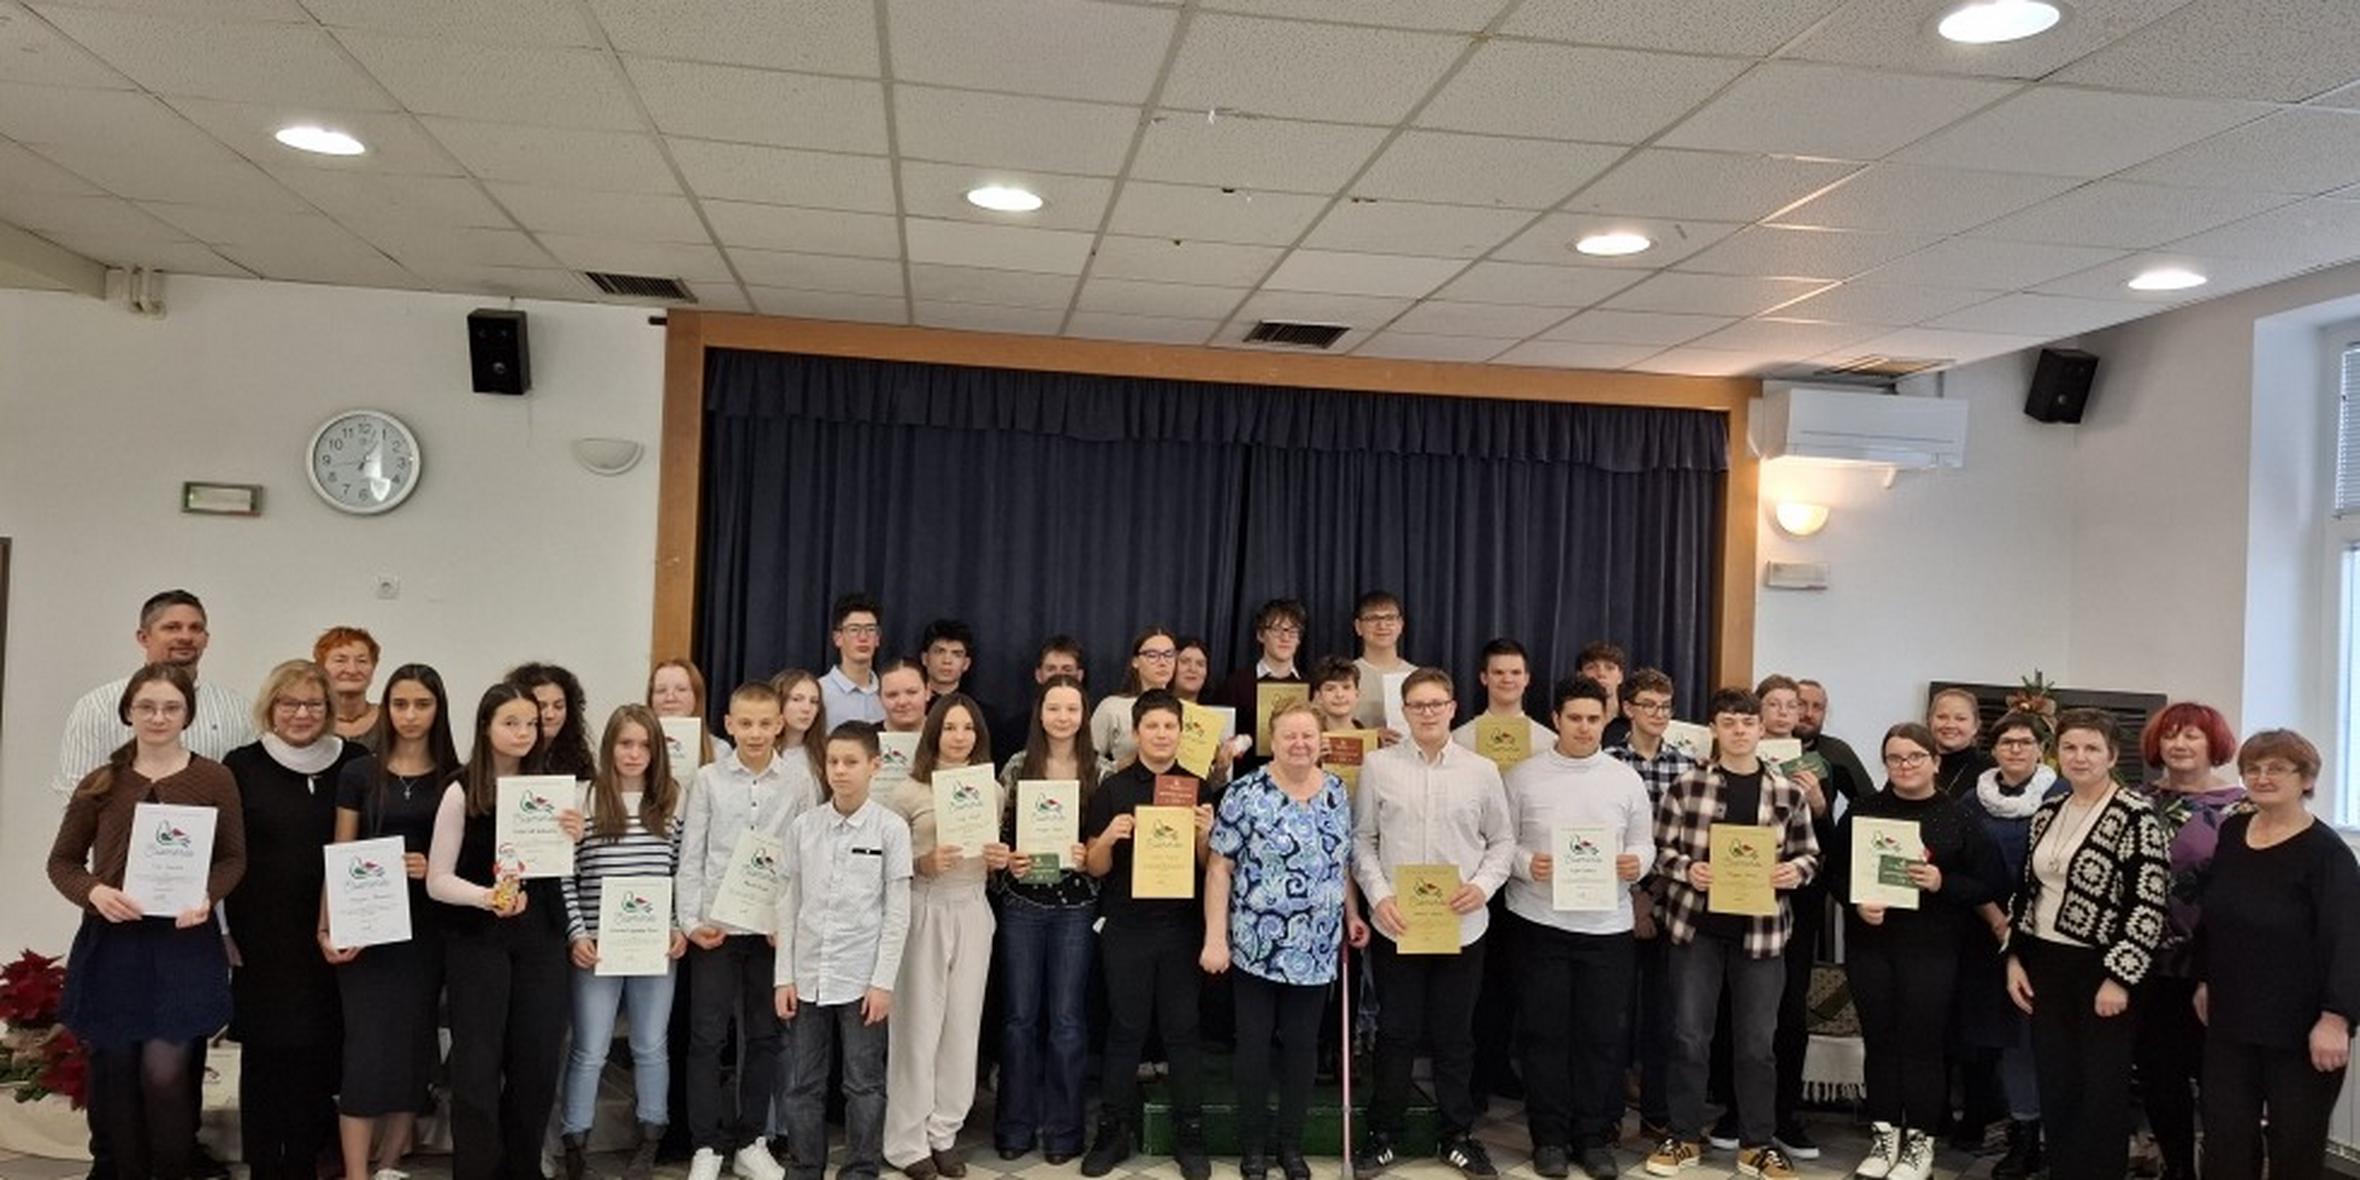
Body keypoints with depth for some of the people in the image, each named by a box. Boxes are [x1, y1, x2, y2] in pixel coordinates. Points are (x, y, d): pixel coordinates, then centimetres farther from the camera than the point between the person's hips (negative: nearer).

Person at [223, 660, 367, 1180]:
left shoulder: (355, 762, 3)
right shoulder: (242, 765, 0)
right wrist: (224, 929, -4)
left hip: (331, 935, 1)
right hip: (262, 936, -1)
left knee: (320, 1049, 7)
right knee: (264, 1053, 5)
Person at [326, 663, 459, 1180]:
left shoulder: (454, 779, 4)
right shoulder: (359, 773, 1)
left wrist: (434, 868, -12)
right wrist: (328, 927, -7)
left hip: (425, 929, 2)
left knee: (413, 1044, 6)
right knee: (366, 1047, -6)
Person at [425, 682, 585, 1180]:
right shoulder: (462, 791, -6)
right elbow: (437, 880, -7)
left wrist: (572, 840, -4)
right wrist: (487, 896, -24)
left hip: (541, 936, 4)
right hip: (476, 938, -4)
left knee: (537, 1060, 8)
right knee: (477, 1063, -3)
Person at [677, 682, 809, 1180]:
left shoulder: (796, 785, 1)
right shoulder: (709, 780, 1)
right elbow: (691, 856, 1)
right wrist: (690, 920, -6)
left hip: (771, 929, 1)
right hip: (714, 926, -1)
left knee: (763, 1036, 9)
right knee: (707, 1036, 2)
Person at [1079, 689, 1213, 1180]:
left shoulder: (1199, 788, 4)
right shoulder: (1112, 789, 1)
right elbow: (1095, 867, 1)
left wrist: (1204, 835, -14)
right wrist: (1108, 837, -18)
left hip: (1182, 926, 1)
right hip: (1125, 927, -1)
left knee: (1182, 1030, 6)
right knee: (1125, 1030, 6)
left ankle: (1189, 1136, 15)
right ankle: (1115, 1131, 17)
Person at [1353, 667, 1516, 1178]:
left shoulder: (1482, 770, 2)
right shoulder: (1378, 766, 0)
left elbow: (1502, 841, 7)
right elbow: (1362, 840, 3)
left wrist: (1483, 886, -10)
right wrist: (1379, 896, -9)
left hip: (1462, 925, 1)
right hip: (1395, 923, -1)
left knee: (1455, 1035, 11)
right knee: (1396, 1033, 9)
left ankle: (1457, 1136, 25)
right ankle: (1384, 1135, 22)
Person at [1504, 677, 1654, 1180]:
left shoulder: (1626, 778, 5)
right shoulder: (1523, 776, -1)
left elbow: (1644, 844, 9)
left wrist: (1637, 862, -12)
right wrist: (1526, 864, -18)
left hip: (1607, 925, 2)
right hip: (1541, 922, -1)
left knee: (1604, 1034, 5)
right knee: (1545, 1032, 5)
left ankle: (1595, 1137, 19)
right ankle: (1550, 1137, 17)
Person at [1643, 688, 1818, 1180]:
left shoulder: (1788, 793, 2)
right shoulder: (1686, 786, -3)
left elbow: (1810, 853, 8)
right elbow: (1660, 848, 1)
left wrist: (1796, 871, -13)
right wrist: (1687, 869, -18)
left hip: (1762, 931, 1)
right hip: (1695, 926, -1)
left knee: (1757, 1042, 8)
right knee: (1689, 1035, 6)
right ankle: (1684, 1137, 20)